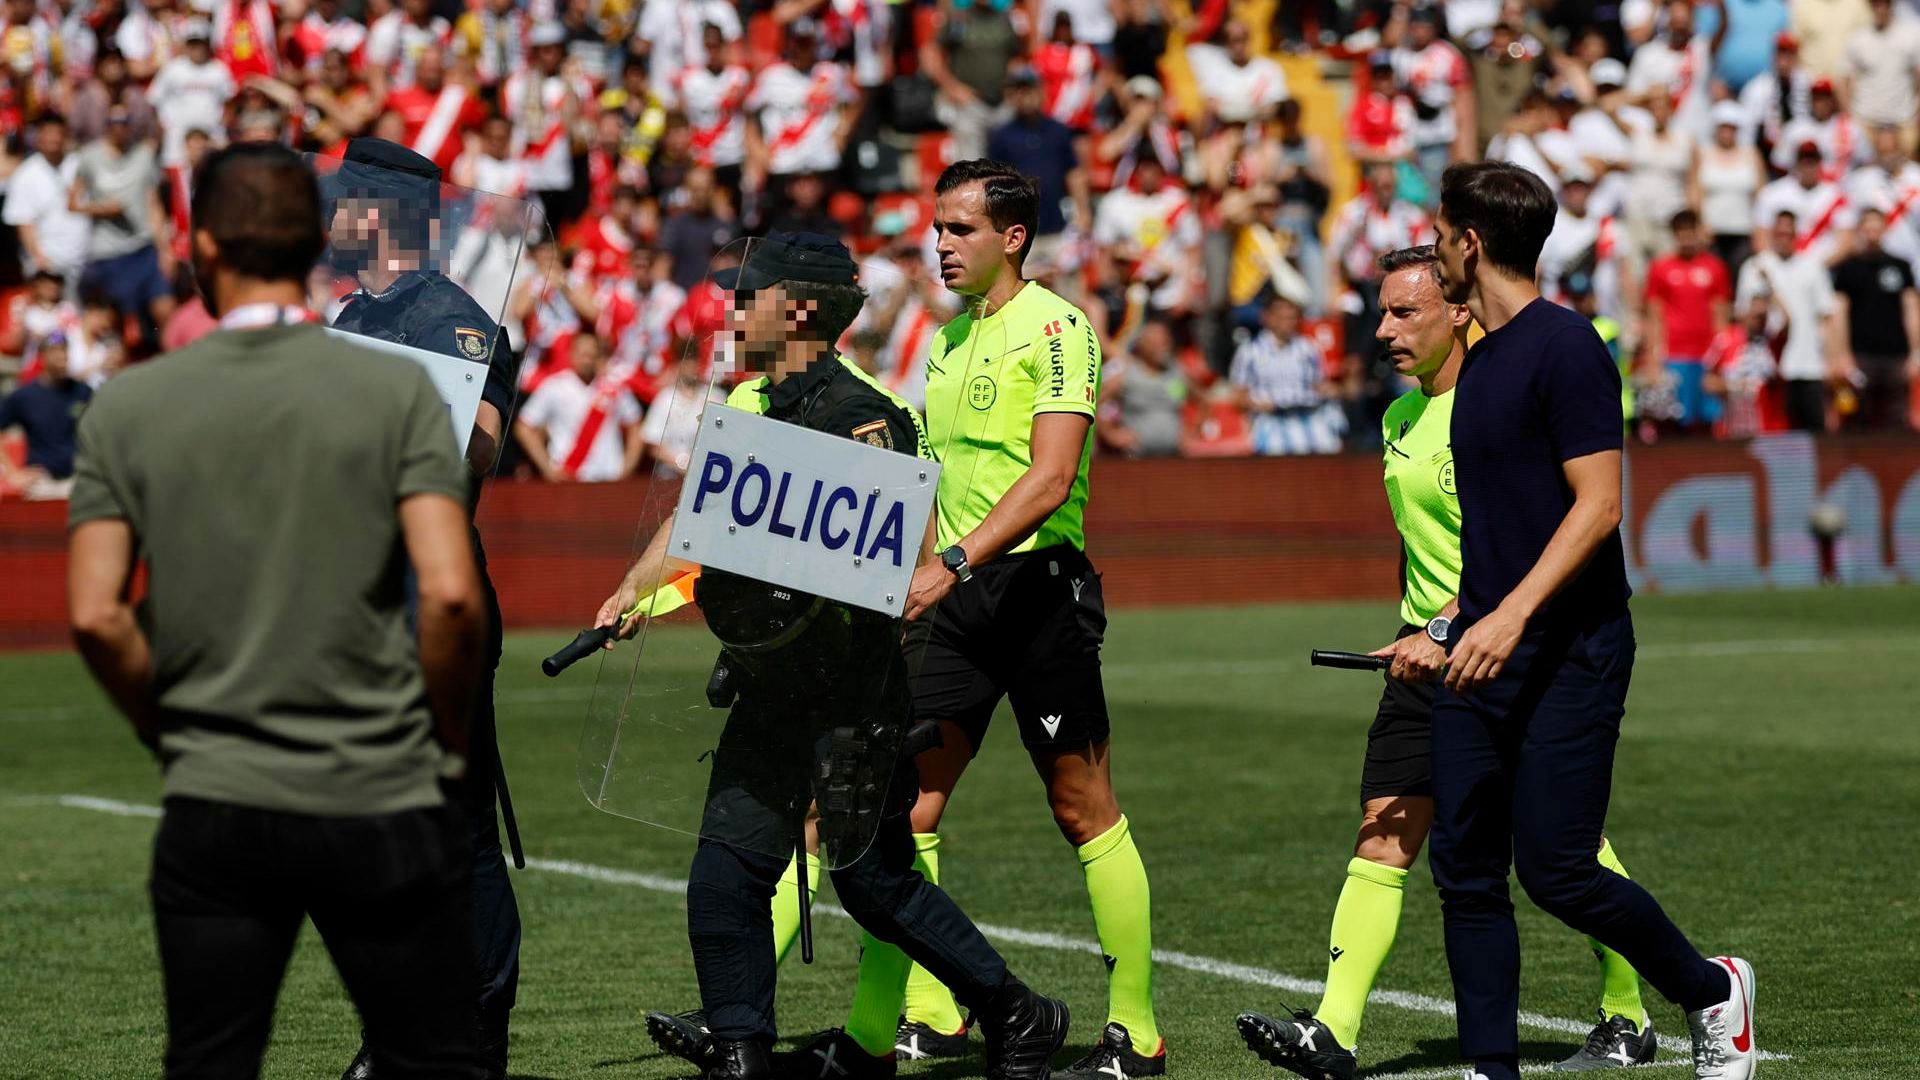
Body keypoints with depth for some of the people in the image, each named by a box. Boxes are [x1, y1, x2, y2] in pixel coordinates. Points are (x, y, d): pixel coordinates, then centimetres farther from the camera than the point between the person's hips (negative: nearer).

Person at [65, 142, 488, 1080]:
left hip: (213, 806, 1)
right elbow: (450, 594, -12)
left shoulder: (125, 407, 0)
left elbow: (95, 615, -5)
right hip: (384, 805, -1)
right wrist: (448, 743, 3)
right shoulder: (396, 390, -4)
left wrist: (169, 730, 9)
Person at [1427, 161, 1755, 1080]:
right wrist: (1442, 627, 26)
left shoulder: (1565, 348, -12)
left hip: (1569, 654, -9)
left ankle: (1713, 992, 14)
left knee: (1555, 869, -8)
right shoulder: (1482, 360, 16)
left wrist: (1511, 615, -27)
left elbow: (1597, 505, -19)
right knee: (1465, 868, 3)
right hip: (1483, 656, 9)